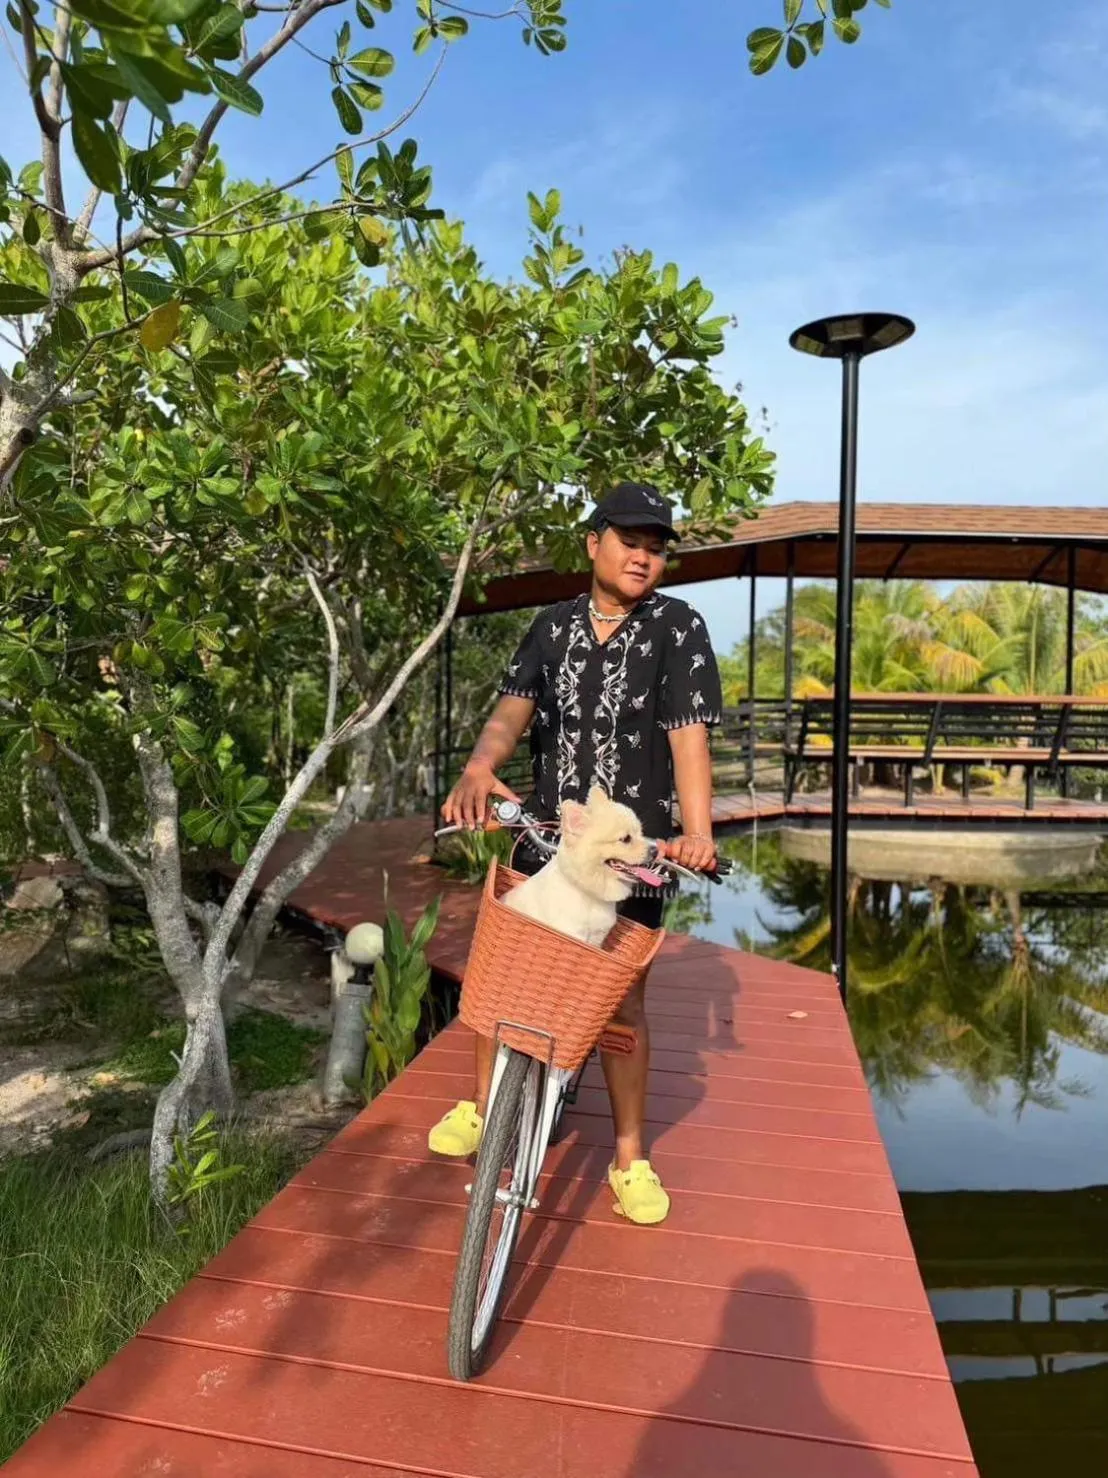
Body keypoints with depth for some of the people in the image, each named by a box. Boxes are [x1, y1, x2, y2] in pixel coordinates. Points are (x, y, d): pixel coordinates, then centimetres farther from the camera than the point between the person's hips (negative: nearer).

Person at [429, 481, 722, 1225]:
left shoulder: (679, 628, -5)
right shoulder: (554, 625, 5)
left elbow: (689, 732, -15)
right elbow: (514, 707, -6)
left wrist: (697, 829, -29)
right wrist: (479, 768, -27)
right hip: (545, 832, 3)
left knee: (621, 1000, 4)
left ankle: (631, 1158, 23)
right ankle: (481, 1106, 34)